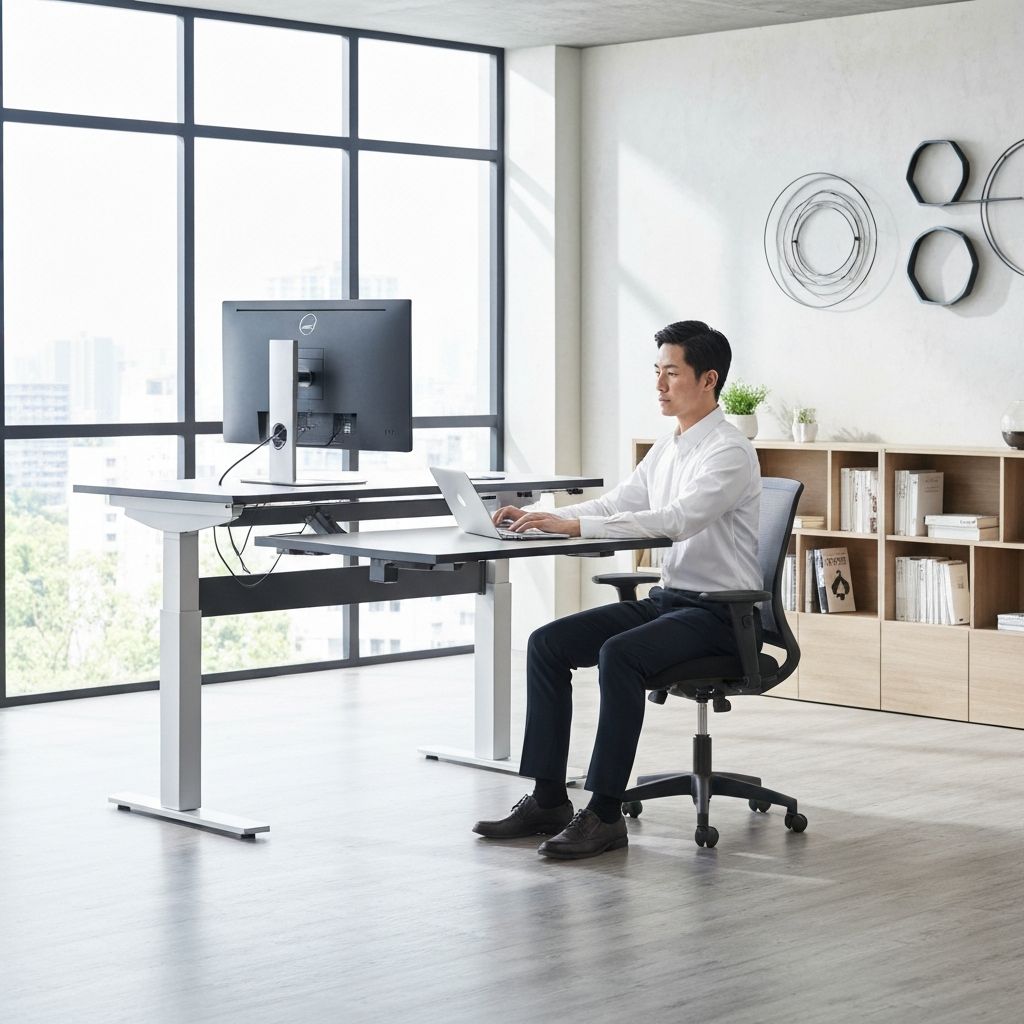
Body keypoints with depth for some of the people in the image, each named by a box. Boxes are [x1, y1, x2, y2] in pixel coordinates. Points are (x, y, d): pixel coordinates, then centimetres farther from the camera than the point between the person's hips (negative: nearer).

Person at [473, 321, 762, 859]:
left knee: (619, 654, -34)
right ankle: (548, 799, -5)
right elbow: (613, 505, 16)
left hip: (720, 613, -9)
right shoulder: (665, 449, 14)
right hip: (667, 598, 9)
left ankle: (604, 814, -27)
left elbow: (677, 520, -28)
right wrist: (536, 516, -1)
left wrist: (573, 525, -32)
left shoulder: (730, 452, -15)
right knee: (547, 643, -6)